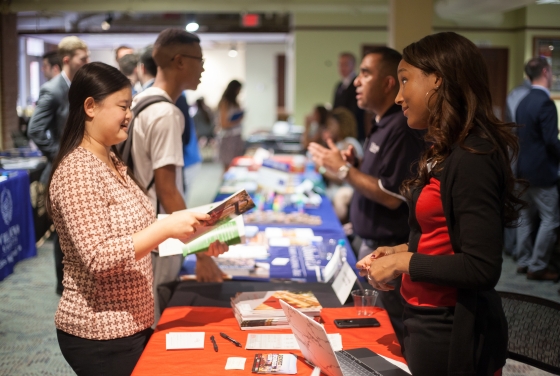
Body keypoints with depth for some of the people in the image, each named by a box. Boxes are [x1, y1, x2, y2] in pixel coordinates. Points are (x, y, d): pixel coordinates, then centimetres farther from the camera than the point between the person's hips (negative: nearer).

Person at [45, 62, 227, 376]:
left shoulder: (113, 163, 9)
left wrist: (193, 240, 1)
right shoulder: (77, 171, -20)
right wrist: (166, 228, -29)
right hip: (100, 336, -9)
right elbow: (97, 258, -26)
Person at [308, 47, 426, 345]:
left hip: (390, 251, -10)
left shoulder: (402, 128, -19)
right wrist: (353, 165, 3)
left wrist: (343, 168, -18)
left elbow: (392, 197, -24)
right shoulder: (382, 125, 12)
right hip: (372, 244, 10)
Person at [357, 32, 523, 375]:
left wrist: (402, 263, -17)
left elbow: (482, 268, -25)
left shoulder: (473, 158, -22)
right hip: (431, 321, 9)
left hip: (451, 331, -9)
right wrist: (400, 252, 5)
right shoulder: (451, 152, 6)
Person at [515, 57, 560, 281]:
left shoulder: (523, 102, 8)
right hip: (541, 171, -9)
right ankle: (537, 267, 2)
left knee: (526, 217, 14)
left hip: (524, 169, 9)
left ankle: (524, 262, 20)